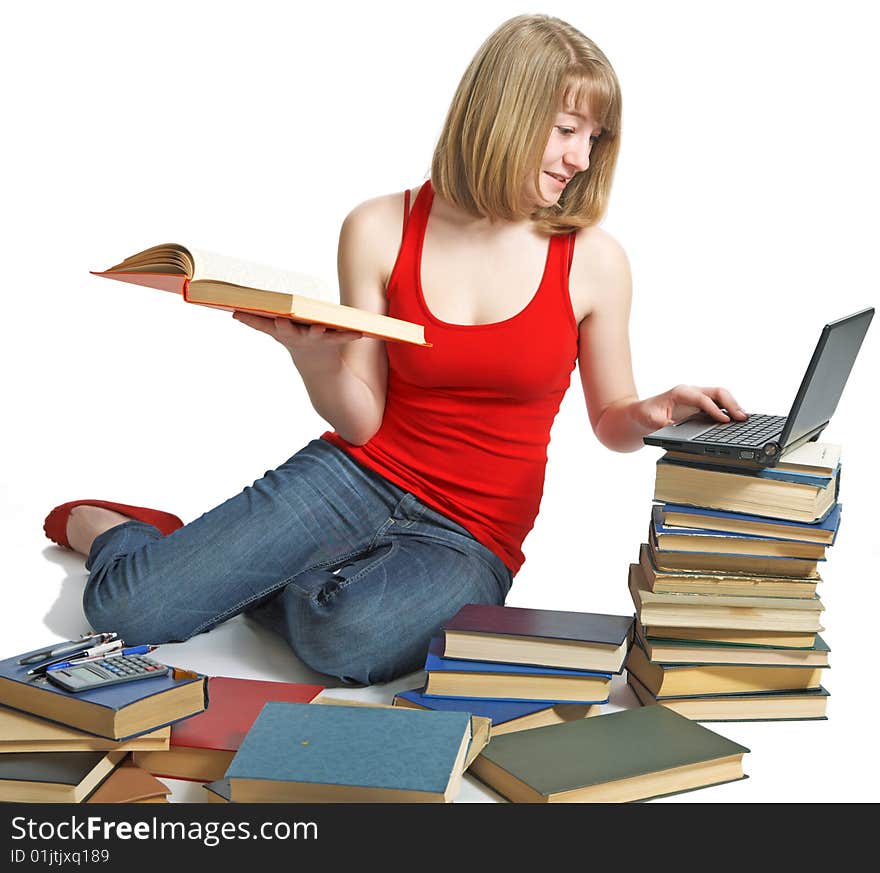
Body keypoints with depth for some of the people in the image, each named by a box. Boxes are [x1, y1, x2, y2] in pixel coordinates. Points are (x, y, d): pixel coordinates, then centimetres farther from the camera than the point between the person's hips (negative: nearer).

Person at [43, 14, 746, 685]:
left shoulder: (594, 259, -4)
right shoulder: (381, 230, -4)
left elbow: (612, 420, 8)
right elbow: (361, 421, -5)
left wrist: (658, 411, -14)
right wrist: (312, 356, -25)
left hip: (472, 538, 0)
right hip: (359, 476, 1)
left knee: (349, 635, -34)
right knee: (123, 606, -12)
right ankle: (103, 528, 26)